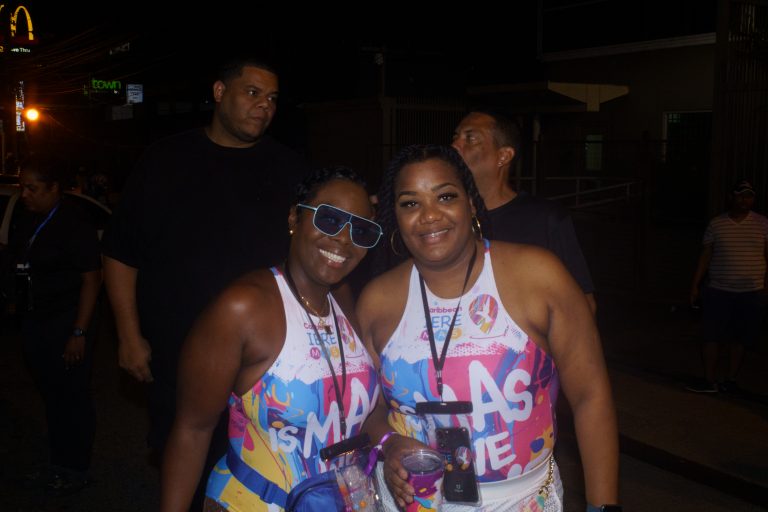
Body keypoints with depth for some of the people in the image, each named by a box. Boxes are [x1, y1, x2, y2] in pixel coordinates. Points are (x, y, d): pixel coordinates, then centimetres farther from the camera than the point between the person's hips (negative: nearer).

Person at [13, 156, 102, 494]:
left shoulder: (74, 226, -15)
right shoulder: (30, 225, 7)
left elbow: (91, 279, -16)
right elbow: (25, 268, 15)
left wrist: (79, 333, -18)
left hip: (65, 324, -7)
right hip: (37, 323, 7)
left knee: (72, 399, 4)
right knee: (52, 397, 16)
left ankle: (76, 470, 18)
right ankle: (58, 465, 30)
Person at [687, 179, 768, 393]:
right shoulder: (716, 224, 4)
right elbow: (705, 256, 7)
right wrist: (695, 285, 5)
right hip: (718, 291, 0)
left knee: (740, 339, 6)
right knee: (710, 337, -3)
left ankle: (731, 380, 18)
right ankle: (710, 381, 5)